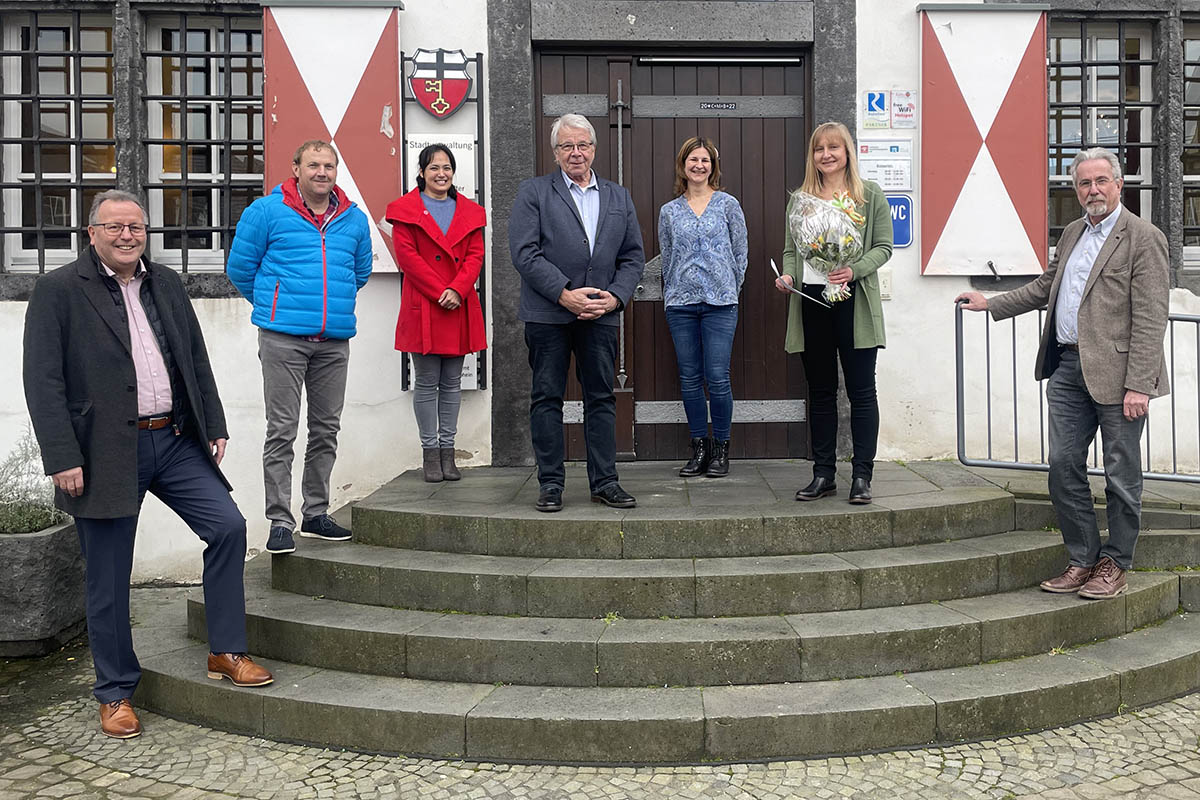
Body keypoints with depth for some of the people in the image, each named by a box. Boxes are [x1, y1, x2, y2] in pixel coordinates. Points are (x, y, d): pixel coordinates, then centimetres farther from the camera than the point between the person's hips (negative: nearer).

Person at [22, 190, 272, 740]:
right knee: (108, 581, 5)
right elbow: (43, 382, -9)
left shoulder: (166, 284, 12)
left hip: (175, 441, 5)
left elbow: (197, 360, 16)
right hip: (106, 452, -4)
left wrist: (215, 425, 11)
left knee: (228, 527, -5)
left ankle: (227, 652, 10)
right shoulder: (58, 291, -4)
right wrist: (63, 459, -15)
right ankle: (115, 693, 21)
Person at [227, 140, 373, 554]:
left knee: (326, 429, 10)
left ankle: (316, 513, 22)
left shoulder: (354, 220, 12)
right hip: (283, 338, -4)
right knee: (282, 430, -4)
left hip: (334, 341, 4)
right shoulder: (266, 212, 0)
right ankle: (280, 521, 2)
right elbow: (240, 268, 8)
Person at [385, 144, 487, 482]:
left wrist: (457, 290, -10)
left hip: (460, 307, 3)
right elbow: (407, 255, -6)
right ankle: (430, 452, 9)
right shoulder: (405, 210, 2)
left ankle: (447, 451, 14)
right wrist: (439, 292, -14)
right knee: (427, 383, 1)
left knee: (452, 383, 7)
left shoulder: (469, 211, 13)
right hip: (423, 308, -3)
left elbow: (475, 254, 6)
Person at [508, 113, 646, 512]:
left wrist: (615, 296, -5)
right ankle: (550, 483, 10)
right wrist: (564, 294, -14)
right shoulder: (533, 191, 4)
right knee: (546, 398, 2)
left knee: (601, 397, 6)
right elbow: (524, 252, -7)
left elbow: (633, 256, 13)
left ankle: (605, 482, 14)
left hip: (602, 315, 3)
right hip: (548, 314, -3)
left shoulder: (619, 197, 15)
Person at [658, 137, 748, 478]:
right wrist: (675, 295, 12)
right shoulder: (669, 211, 10)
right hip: (680, 304, 2)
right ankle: (699, 448, 15)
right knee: (690, 378, 5)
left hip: (719, 303, -2)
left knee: (717, 378, -5)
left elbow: (740, 253, 7)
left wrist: (729, 292, 7)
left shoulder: (728, 204, 5)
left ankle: (721, 449, 9)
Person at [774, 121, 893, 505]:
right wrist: (788, 275, -6)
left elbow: (883, 246, 1)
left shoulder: (870, 195, 5)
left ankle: (861, 475, 5)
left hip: (854, 300, -3)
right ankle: (823, 474, 16)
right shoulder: (800, 199, 13)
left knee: (861, 390, -2)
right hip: (811, 299, 3)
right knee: (820, 390, 8)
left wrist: (854, 270, -16)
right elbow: (791, 248, 15)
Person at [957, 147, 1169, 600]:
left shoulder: (1143, 238, -8)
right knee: (1063, 467, 9)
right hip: (1068, 368, 7)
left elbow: (1150, 319, -13)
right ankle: (1082, 560, 20)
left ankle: (1114, 565, 18)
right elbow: (1044, 287, 29)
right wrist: (991, 304, 25)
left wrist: (1138, 385, -19)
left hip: (1116, 374, -7)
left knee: (1121, 474, 5)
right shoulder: (1072, 234, 16)